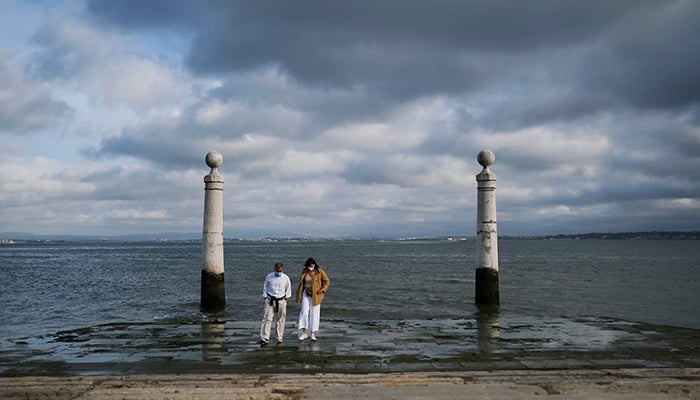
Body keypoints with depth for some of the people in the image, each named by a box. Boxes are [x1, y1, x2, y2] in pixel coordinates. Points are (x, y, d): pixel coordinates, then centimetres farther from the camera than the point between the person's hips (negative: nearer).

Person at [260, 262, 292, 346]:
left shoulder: (286, 278, -2)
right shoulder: (269, 276, -1)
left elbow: (288, 290, 11)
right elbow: (265, 288, 9)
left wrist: (286, 299, 6)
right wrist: (265, 298, 3)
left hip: (281, 301, 0)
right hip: (270, 300, 0)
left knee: (280, 320, 4)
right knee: (267, 318, -10)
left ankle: (280, 338, 15)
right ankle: (264, 338, -13)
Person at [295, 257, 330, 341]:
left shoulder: (319, 271, -8)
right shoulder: (304, 272, 1)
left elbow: (327, 281, -2)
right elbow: (301, 283, 11)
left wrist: (322, 290, -15)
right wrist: (299, 295, 10)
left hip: (316, 295, -2)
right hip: (306, 294, 2)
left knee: (314, 314, 2)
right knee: (304, 312, -8)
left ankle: (313, 334, 12)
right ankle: (304, 333, 0)